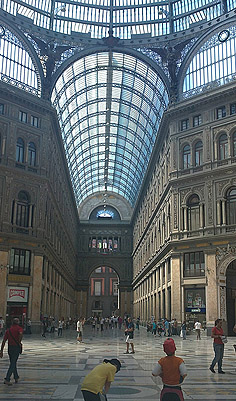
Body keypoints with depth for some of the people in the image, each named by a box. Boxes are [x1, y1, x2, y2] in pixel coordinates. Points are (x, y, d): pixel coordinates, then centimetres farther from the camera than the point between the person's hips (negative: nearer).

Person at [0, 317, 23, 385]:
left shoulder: (8, 330, 12)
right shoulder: (19, 328, -3)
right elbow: (21, 334, -27)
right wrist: (19, 342, -14)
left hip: (10, 347, 5)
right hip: (16, 347, -5)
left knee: (13, 363, 18)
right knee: (13, 364, -2)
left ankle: (16, 378, 27)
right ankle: (7, 379, -8)